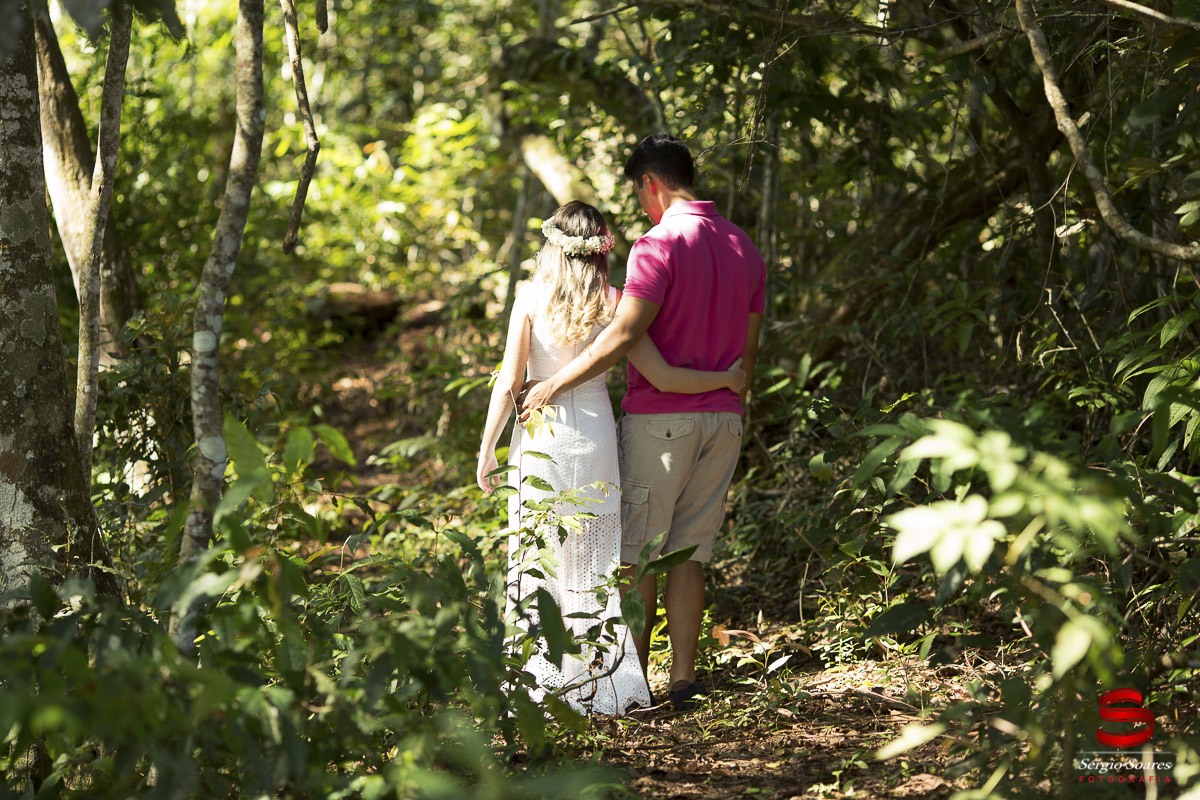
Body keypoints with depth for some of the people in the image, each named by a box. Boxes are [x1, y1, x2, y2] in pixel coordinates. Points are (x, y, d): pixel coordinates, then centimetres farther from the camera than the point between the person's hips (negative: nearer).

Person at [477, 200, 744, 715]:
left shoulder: (531, 298, -5)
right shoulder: (612, 303, -3)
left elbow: (508, 384, -6)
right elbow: (662, 377, -4)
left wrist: (486, 450, 3)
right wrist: (727, 379, 8)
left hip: (540, 437, -1)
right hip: (595, 436, 1)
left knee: (537, 561, 6)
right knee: (594, 562, 8)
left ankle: (538, 686, 7)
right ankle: (596, 684, 10)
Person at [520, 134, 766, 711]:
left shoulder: (660, 244, -14)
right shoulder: (743, 248, 10)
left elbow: (624, 335, -22)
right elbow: (748, 348, 14)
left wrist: (555, 385, -15)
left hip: (659, 418, -6)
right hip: (722, 419, 7)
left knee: (637, 555, 2)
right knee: (688, 554, 10)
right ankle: (683, 679, 8)